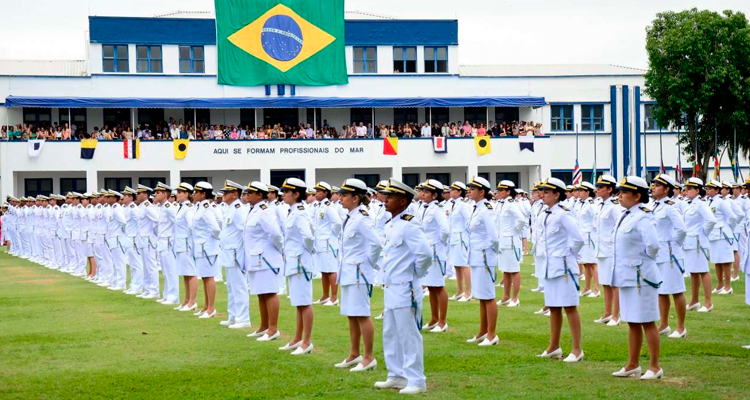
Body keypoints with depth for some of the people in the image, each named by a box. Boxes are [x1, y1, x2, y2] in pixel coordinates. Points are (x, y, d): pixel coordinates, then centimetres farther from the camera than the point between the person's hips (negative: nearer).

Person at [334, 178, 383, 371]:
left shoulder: (362, 219, -18)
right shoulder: (350, 218, 11)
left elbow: (376, 244, -27)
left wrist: (369, 263, -14)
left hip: (359, 273, -10)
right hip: (348, 273, 10)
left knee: (361, 315, -4)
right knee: (351, 315, 16)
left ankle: (369, 358, 3)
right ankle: (354, 355, 26)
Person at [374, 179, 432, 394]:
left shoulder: (409, 225, -17)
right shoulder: (390, 225, 12)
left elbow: (425, 253, -26)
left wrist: (416, 274, -12)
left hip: (405, 290, -10)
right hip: (390, 288, 10)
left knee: (409, 336, -3)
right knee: (390, 335, 16)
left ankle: (416, 381, 4)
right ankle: (397, 376, 26)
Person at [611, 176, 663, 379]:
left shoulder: (643, 218, -18)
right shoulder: (625, 216, 10)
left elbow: (653, 245, -30)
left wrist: (645, 259, -12)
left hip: (640, 276, -9)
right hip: (626, 276, 9)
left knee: (647, 323, -1)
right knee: (632, 323, 16)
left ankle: (655, 367, 8)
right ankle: (632, 366, 25)